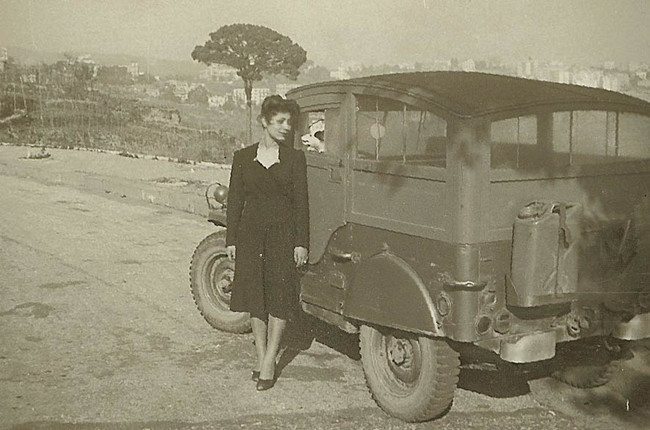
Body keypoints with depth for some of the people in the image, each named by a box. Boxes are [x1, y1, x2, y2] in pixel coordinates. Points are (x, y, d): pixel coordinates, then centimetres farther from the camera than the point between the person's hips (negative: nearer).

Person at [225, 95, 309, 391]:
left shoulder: (294, 158, 2)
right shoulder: (243, 158, 5)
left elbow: (300, 202, 0)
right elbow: (235, 200, 6)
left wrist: (301, 243, -5)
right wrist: (231, 240, 3)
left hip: (283, 234, -1)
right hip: (250, 234, 2)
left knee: (280, 297, -4)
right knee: (255, 296, 6)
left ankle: (269, 363, 3)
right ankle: (261, 358, 17)